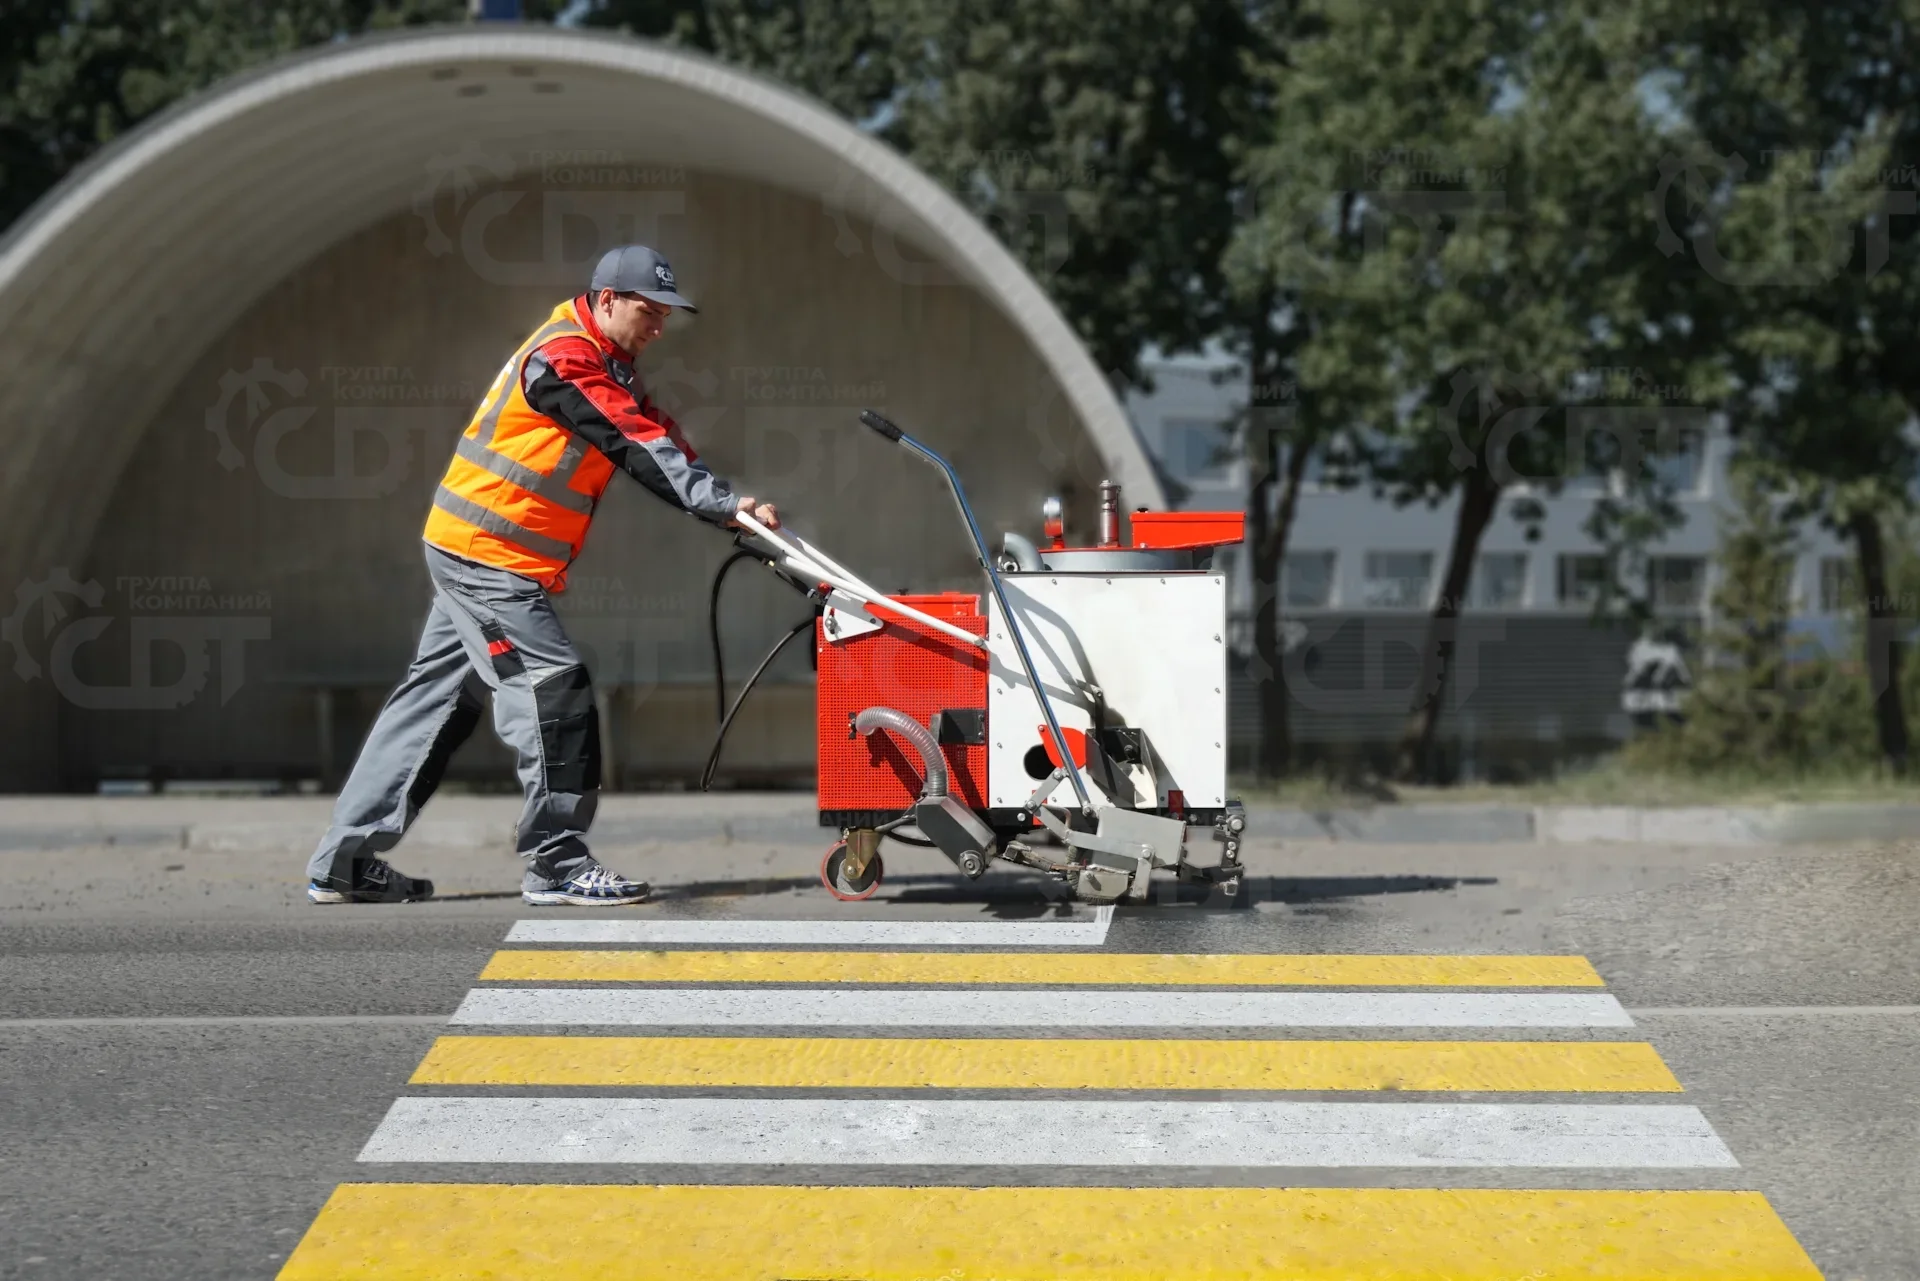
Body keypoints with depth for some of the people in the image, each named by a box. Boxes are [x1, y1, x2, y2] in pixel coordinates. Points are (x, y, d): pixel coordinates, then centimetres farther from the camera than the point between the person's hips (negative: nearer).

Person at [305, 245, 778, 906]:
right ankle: (556, 863, -8)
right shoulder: (564, 357, -17)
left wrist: (727, 506, -6)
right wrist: (725, 502, -26)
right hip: (487, 554, -11)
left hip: (471, 554, 11)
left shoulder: (607, 367, 15)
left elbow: (657, 438, 8)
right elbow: (638, 447, -24)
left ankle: (344, 863, 13)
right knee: (554, 688, -12)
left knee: (438, 696, 11)